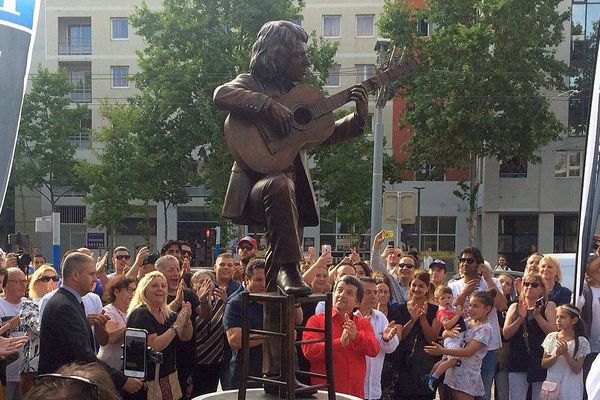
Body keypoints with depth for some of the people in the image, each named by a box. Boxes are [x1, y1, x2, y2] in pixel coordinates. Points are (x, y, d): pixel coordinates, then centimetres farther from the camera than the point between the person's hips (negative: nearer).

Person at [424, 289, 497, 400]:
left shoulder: (485, 328, -10)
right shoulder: (468, 322, 13)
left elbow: (469, 351, -20)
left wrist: (443, 351, -25)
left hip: (467, 376, -7)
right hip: (455, 370, 7)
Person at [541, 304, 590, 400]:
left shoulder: (581, 342, -9)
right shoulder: (551, 337, -1)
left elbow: (577, 370, -11)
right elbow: (544, 364, 0)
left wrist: (566, 353, -22)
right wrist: (556, 356, -16)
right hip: (551, 385, 3)